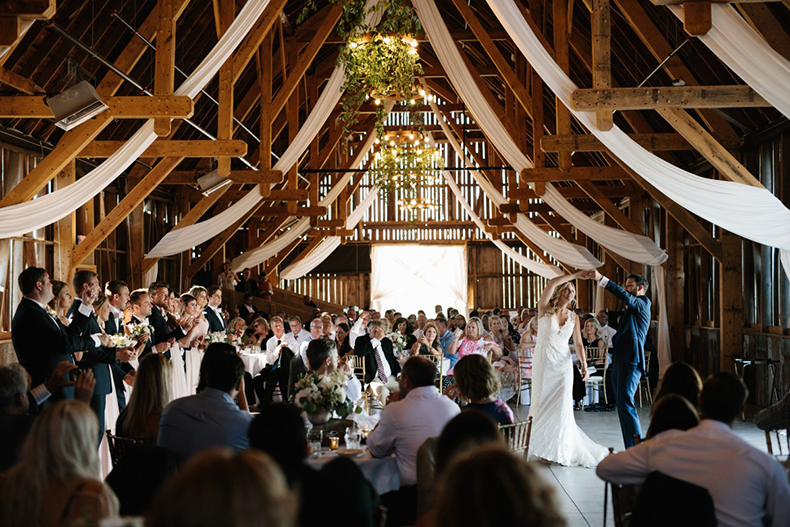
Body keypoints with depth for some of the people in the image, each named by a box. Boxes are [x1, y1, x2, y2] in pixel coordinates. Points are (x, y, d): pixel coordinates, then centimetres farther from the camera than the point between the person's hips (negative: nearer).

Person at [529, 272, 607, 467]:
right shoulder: (545, 309, -2)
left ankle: (561, 449, 8)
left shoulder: (574, 317, 9)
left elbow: (578, 343, 7)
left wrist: (584, 364, -7)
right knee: (543, 404, 1)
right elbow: (551, 283, -16)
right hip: (543, 363, -2)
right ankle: (545, 448, 12)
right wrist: (576, 274, -14)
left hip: (563, 365, 2)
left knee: (562, 406, -3)